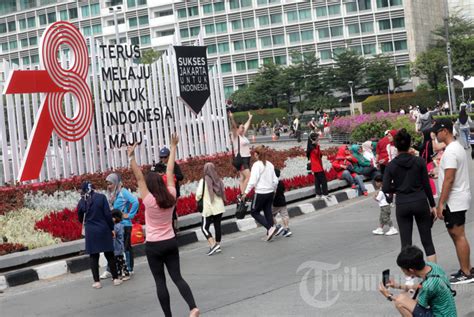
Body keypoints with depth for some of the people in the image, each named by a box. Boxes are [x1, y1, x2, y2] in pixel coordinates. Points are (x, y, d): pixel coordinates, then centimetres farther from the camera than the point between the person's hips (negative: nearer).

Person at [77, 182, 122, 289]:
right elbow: (108, 214, -9)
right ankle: (115, 278, 14)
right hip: (104, 230, -1)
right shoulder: (101, 197, -7)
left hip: (90, 232, 1)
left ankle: (96, 281, 6)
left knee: (94, 257, 8)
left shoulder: (82, 202, -2)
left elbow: (80, 219, 9)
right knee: (109, 255, 10)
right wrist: (112, 228, 0)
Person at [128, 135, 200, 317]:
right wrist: (173, 147, 7)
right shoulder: (171, 197, -6)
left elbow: (139, 178, -22)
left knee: (160, 282, 4)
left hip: (154, 246, -4)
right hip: (171, 242, 4)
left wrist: (131, 157, -25)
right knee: (177, 277, 8)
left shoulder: (149, 201, -17)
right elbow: (170, 171, 0)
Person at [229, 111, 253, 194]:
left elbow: (247, 126, 29)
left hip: (247, 158, 9)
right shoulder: (235, 136, -7)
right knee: (248, 176, -17)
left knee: (243, 178, 9)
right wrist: (231, 118, -37)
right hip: (240, 159, -9)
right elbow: (233, 127, -23)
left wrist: (250, 118, 37)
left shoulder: (243, 135, 14)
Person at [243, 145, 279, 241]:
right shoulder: (270, 165, 5)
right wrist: (273, 190, 23)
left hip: (260, 193, -6)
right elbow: (275, 180, 8)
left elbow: (253, 181, -17)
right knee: (268, 212, 14)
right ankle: (270, 233, 14)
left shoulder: (257, 165, -13)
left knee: (254, 212, 7)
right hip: (270, 192, 6)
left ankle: (270, 228, -7)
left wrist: (246, 192, -11)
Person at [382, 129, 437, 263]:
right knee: (427, 241, 9)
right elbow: (426, 185, -1)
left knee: (406, 243, 6)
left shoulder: (391, 165, -4)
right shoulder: (419, 161, -4)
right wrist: (433, 205, 7)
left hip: (402, 205, 0)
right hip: (420, 203, 0)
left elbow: (386, 189, -8)